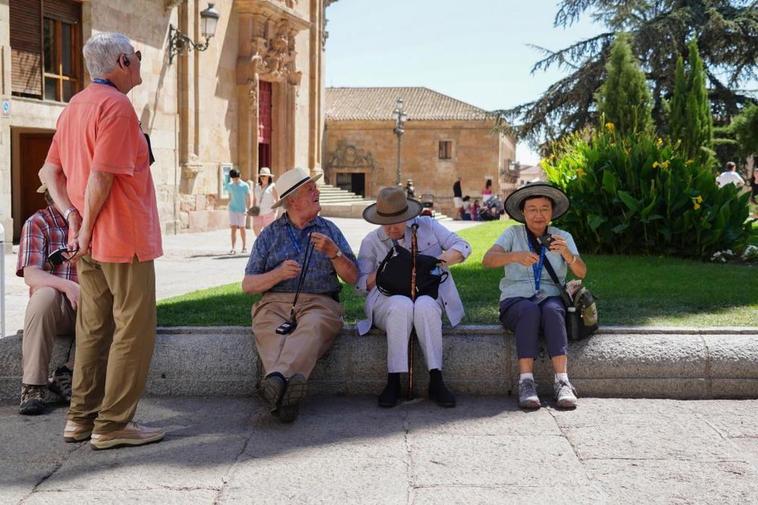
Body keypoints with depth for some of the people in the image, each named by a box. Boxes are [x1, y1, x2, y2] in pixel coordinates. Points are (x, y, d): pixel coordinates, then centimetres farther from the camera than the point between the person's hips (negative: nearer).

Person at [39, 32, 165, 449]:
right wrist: (87, 229, -13)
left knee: (94, 329, 15)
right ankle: (113, 424, 1)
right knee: (134, 331, -2)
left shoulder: (74, 107, 16)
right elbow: (102, 176, -20)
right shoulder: (116, 106, -13)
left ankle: (82, 418, 20)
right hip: (124, 239, -9)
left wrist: (73, 217, 2)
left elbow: (49, 172, 13)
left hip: (88, 243, 9)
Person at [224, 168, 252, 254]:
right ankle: (233, 248, -12)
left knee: (242, 228, 8)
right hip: (233, 209, 1)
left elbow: (248, 198, -1)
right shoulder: (230, 186, 4)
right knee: (233, 228, -8)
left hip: (242, 210, -1)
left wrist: (249, 209, -6)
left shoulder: (245, 185, -4)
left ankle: (244, 246, 24)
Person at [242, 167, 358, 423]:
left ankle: (277, 379, -60)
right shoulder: (270, 234, 18)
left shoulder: (328, 229, 20)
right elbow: (247, 285, 11)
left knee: (311, 327, -38)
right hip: (275, 302, 0)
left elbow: (352, 277, 14)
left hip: (319, 303, 0)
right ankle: (288, 386, -59)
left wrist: (333, 252, -3)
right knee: (271, 330, -36)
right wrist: (279, 273, -6)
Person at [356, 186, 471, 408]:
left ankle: (436, 382, -35)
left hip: (428, 297, 1)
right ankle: (393, 382, -34)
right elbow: (361, 283, 8)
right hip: (388, 301, 0)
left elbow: (463, 247, 2)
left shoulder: (427, 226, 9)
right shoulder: (371, 242, 9)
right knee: (401, 305, -38)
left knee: (425, 306, -38)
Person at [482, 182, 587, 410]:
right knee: (530, 310, -36)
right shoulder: (513, 234, 7)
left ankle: (562, 382, -42)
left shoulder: (562, 237, 11)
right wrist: (515, 256, -31)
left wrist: (567, 254, -24)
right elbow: (488, 260, -11)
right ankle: (526, 382, -39)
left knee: (552, 311, -34)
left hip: (550, 298, 1)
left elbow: (581, 273, -3)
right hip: (516, 300, -1)